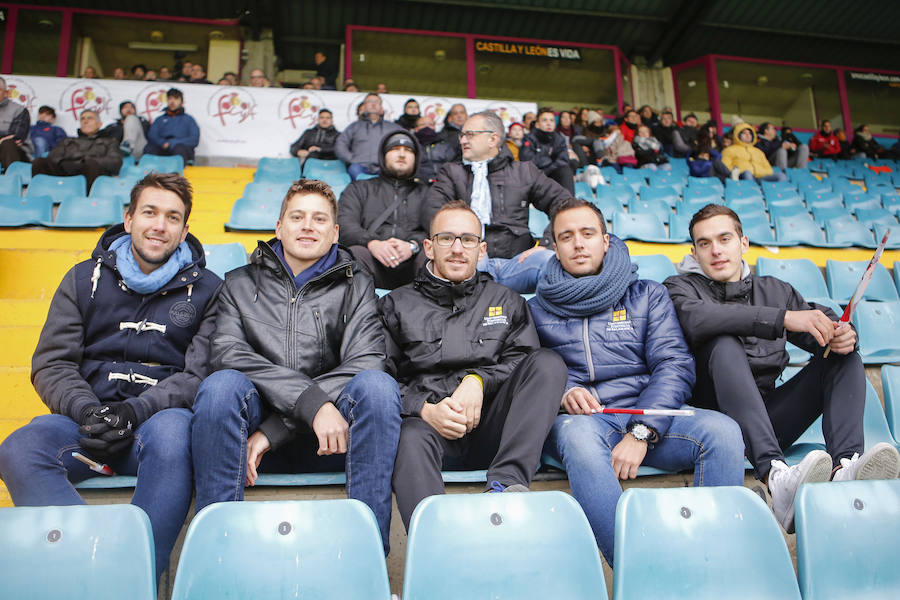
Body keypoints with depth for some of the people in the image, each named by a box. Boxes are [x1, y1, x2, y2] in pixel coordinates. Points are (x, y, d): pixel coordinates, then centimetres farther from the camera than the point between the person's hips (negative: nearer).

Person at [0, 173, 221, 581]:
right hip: (86, 415, 3)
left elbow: (200, 373, 0)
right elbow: (50, 364, 10)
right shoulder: (85, 279, 16)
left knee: (172, 432, -38)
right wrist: (89, 411, -11)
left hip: (162, 414, -2)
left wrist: (136, 411, -16)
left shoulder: (206, 289, 10)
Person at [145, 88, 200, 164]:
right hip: (162, 150, 2)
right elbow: (151, 136, 12)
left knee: (179, 148, -38)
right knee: (149, 148, -31)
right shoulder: (160, 119, 29)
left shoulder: (189, 119, 22)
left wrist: (172, 143, -8)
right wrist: (163, 143, -11)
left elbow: (194, 140, 5)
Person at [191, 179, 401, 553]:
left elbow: (364, 363, -4)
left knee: (377, 385, -29)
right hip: (254, 422, 0)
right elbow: (227, 354, -5)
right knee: (221, 384, -29)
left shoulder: (355, 287, 14)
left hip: (330, 438, 0)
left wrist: (274, 430, -14)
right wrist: (311, 401, -21)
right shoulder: (240, 284, 15)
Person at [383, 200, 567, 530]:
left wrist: (479, 380, -11)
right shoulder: (397, 305, 17)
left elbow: (523, 361, 9)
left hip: (490, 427, 2)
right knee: (412, 438, -36)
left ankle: (506, 481, -34)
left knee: (548, 362, -21)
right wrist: (424, 409, -13)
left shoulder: (506, 301, 23)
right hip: (427, 421, -1)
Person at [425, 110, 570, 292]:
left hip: (515, 262, 0)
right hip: (472, 262, 0)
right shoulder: (452, 172, 21)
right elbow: (432, 212, 3)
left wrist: (547, 244, -3)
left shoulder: (524, 172, 21)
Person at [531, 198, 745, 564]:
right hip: (577, 420, -1)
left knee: (722, 431, -26)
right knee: (580, 437, -38)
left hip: (646, 414, 2)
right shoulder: (539, 308, 18)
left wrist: (640, 433, -13)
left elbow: (675, 366, 3)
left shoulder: (648, 295, 16)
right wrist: (561, 393, -14)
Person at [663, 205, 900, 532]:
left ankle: (845, 466, -34)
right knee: (725, 344, -28)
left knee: (844, 358, -6)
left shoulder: (775, 291, 21)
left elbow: (825, 323, 13)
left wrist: (845, 335, -13)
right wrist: (782, 318, -26)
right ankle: (776, 476, -49)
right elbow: (697, 319, -17)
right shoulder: (680, 287, 7)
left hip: (769, 416, 5)